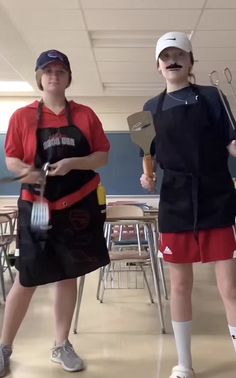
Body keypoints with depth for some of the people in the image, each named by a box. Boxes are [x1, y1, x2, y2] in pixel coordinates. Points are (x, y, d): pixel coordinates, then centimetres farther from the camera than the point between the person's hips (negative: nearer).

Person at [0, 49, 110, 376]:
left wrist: (73, 162, -16)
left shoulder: (85, 115, 4)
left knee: (68, 275, 10)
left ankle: (62, 346, 27)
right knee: (27, 279, 2)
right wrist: (26, 171, -20)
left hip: (78, 207, 2)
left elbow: (102, 157, 2)